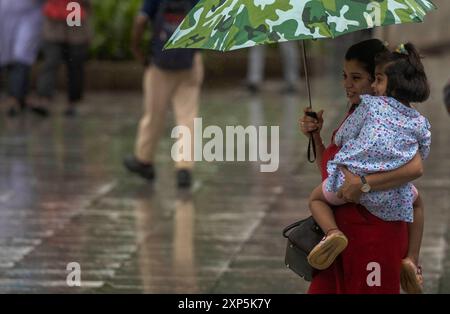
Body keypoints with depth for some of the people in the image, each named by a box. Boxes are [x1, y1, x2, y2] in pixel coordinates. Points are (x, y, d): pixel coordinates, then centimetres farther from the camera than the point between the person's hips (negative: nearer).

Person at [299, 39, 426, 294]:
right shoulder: (354, 114, 15)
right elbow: (328, 171, 21)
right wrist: (316, 136, 6)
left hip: (374, 232, -8)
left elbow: (416, 167, -28)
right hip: (342, 229, 8)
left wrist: (363, 184, -32)